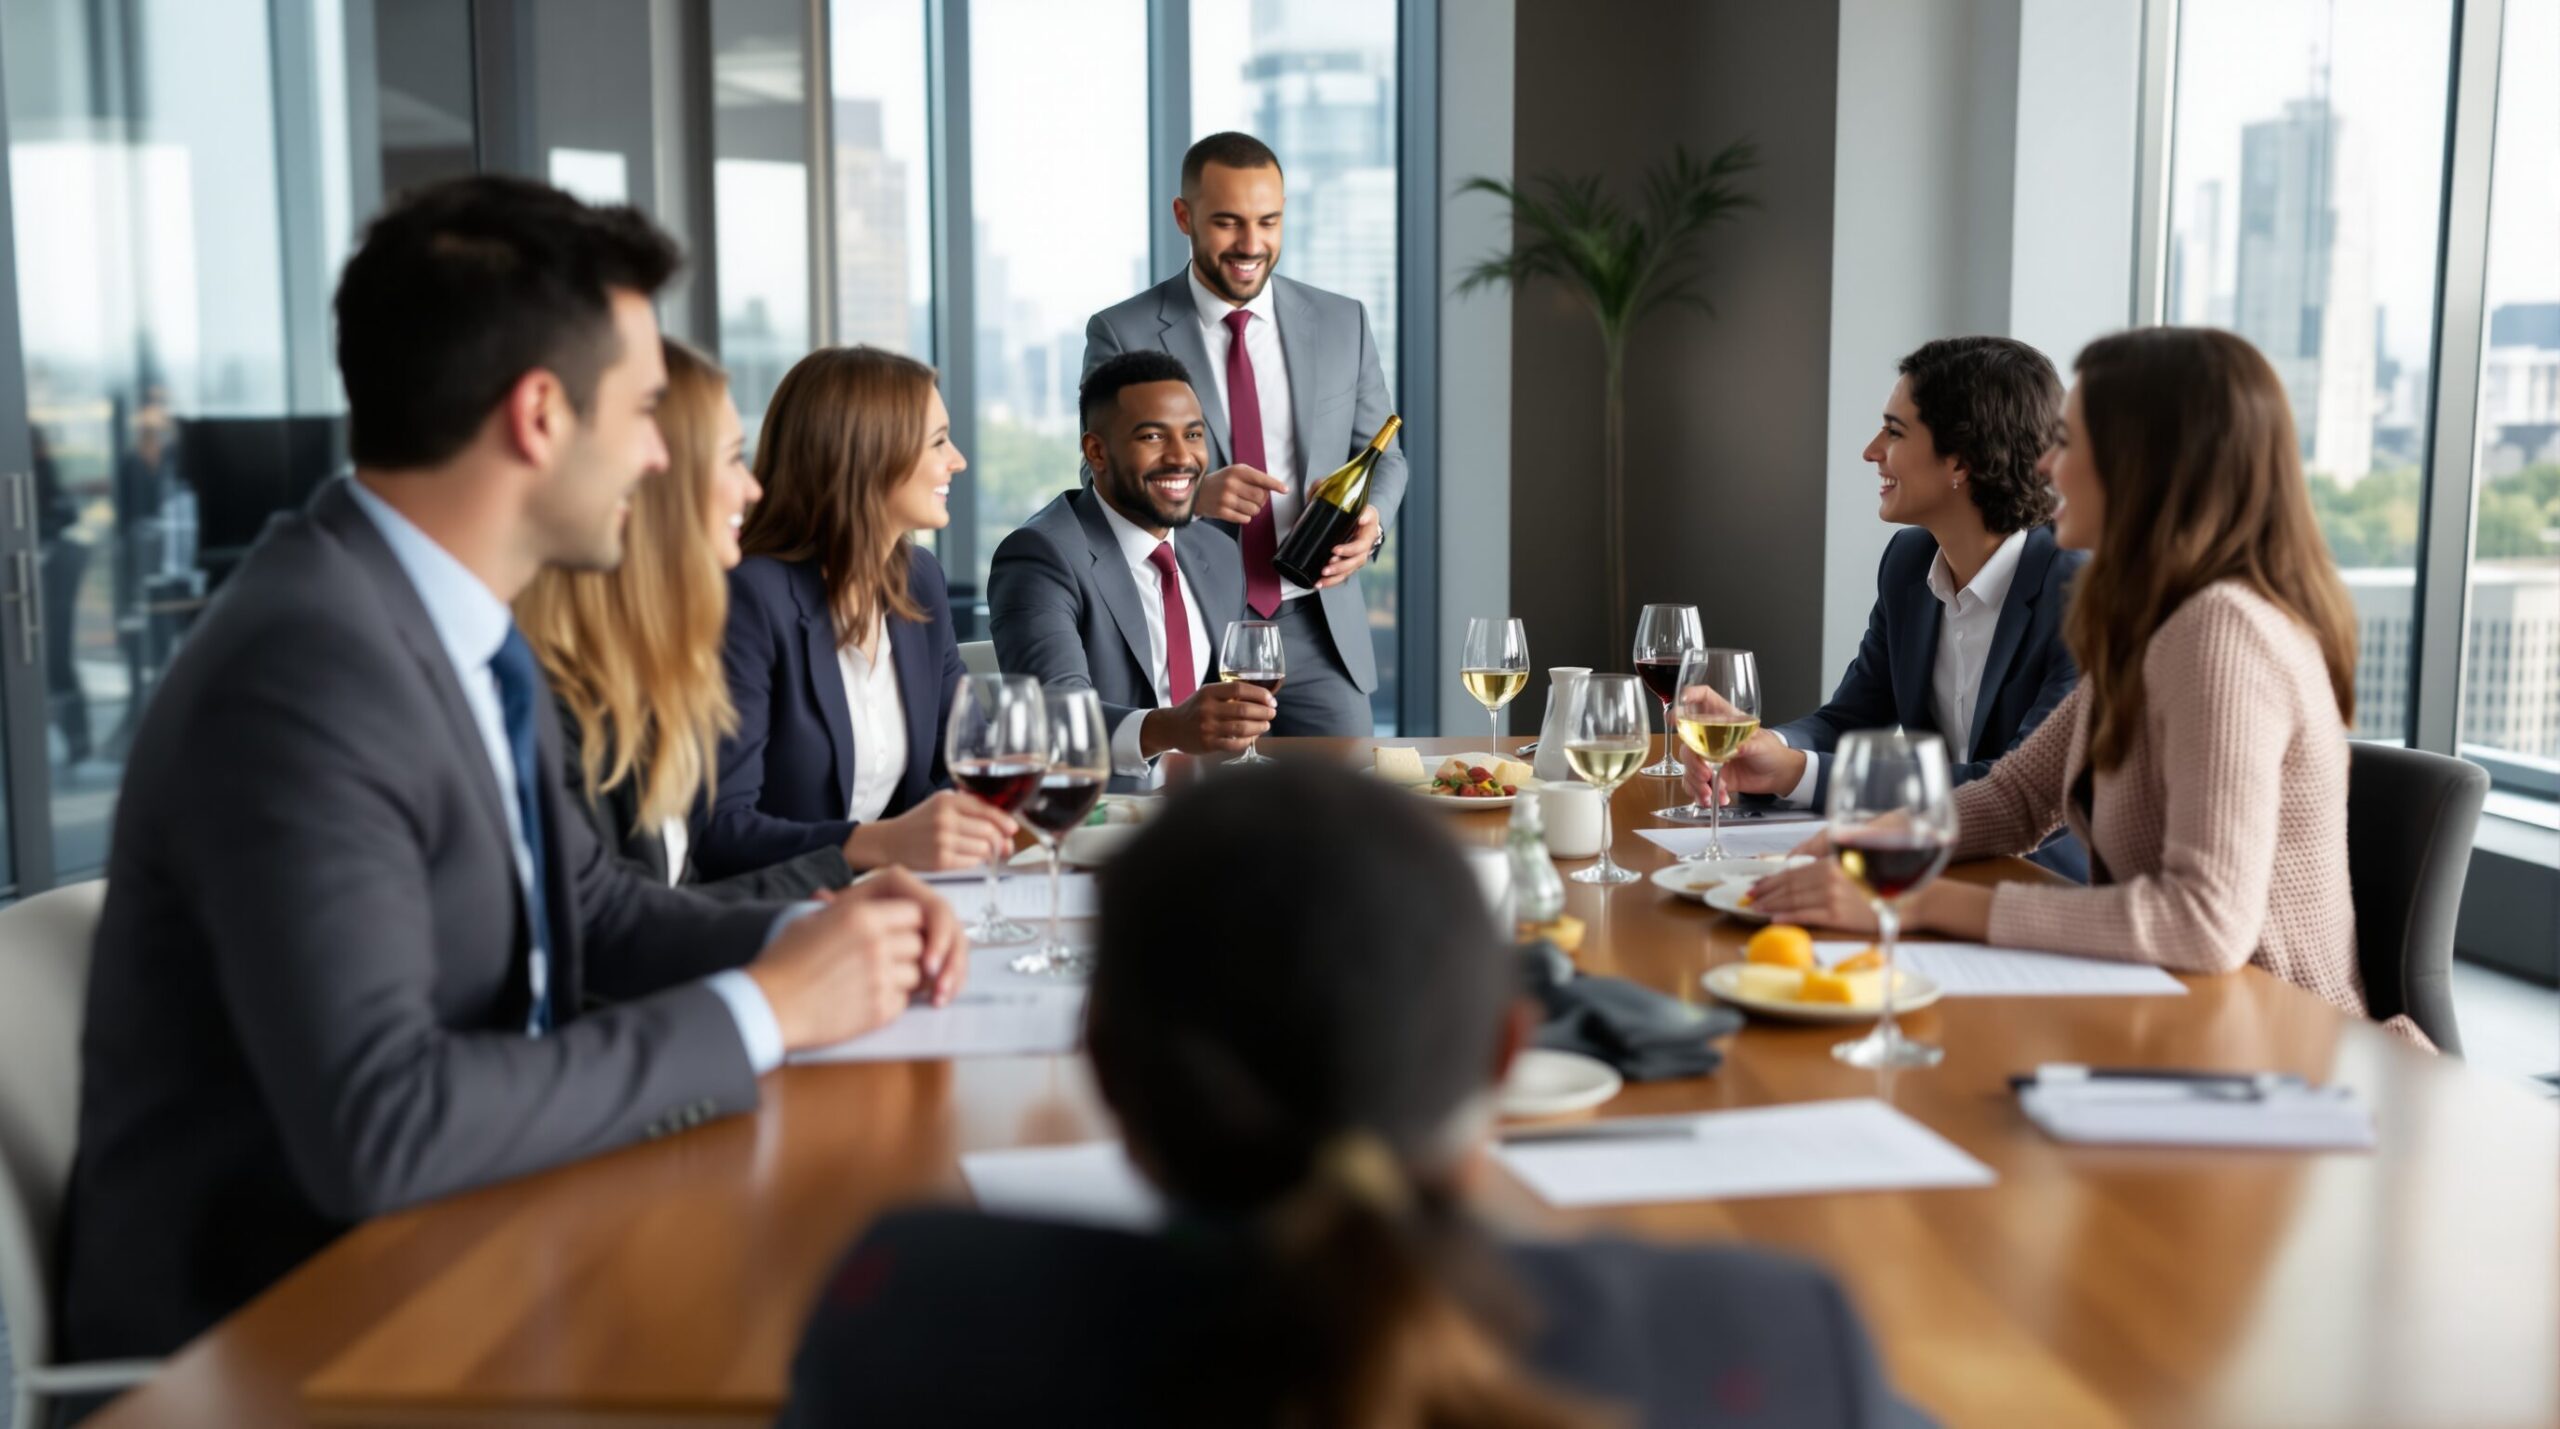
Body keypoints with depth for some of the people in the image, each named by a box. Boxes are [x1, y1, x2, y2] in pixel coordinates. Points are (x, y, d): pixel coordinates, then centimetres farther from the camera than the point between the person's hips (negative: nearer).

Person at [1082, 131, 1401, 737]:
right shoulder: (1123, 335, -2)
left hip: (1316, 629, 3)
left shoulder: (1342, 323, 8)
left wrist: (1372, 521, -8)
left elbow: (1382, 454, 15)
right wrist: (1194, 494, -23)